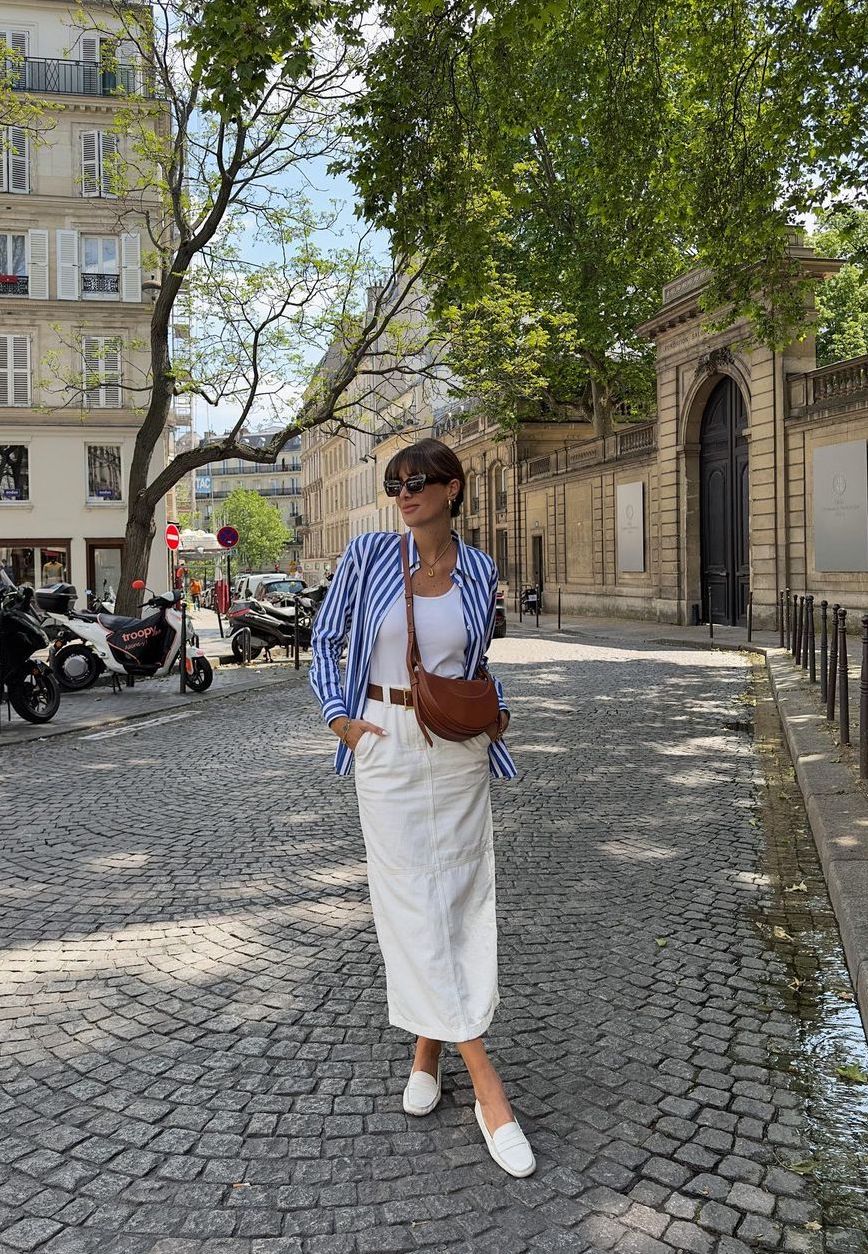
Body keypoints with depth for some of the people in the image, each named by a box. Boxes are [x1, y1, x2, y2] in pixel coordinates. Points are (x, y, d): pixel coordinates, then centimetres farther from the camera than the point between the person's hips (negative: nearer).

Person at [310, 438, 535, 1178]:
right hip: (387, 747, -2)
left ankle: (428, 1050, 25)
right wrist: (338, 717, -4)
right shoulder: (369, 554, -3)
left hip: (460, 751, 2)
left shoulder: (481, 573, 3)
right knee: (412, 901, -4)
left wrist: (496, 707, 3)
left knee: (460, 898, 5)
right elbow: (326, 638, 6)